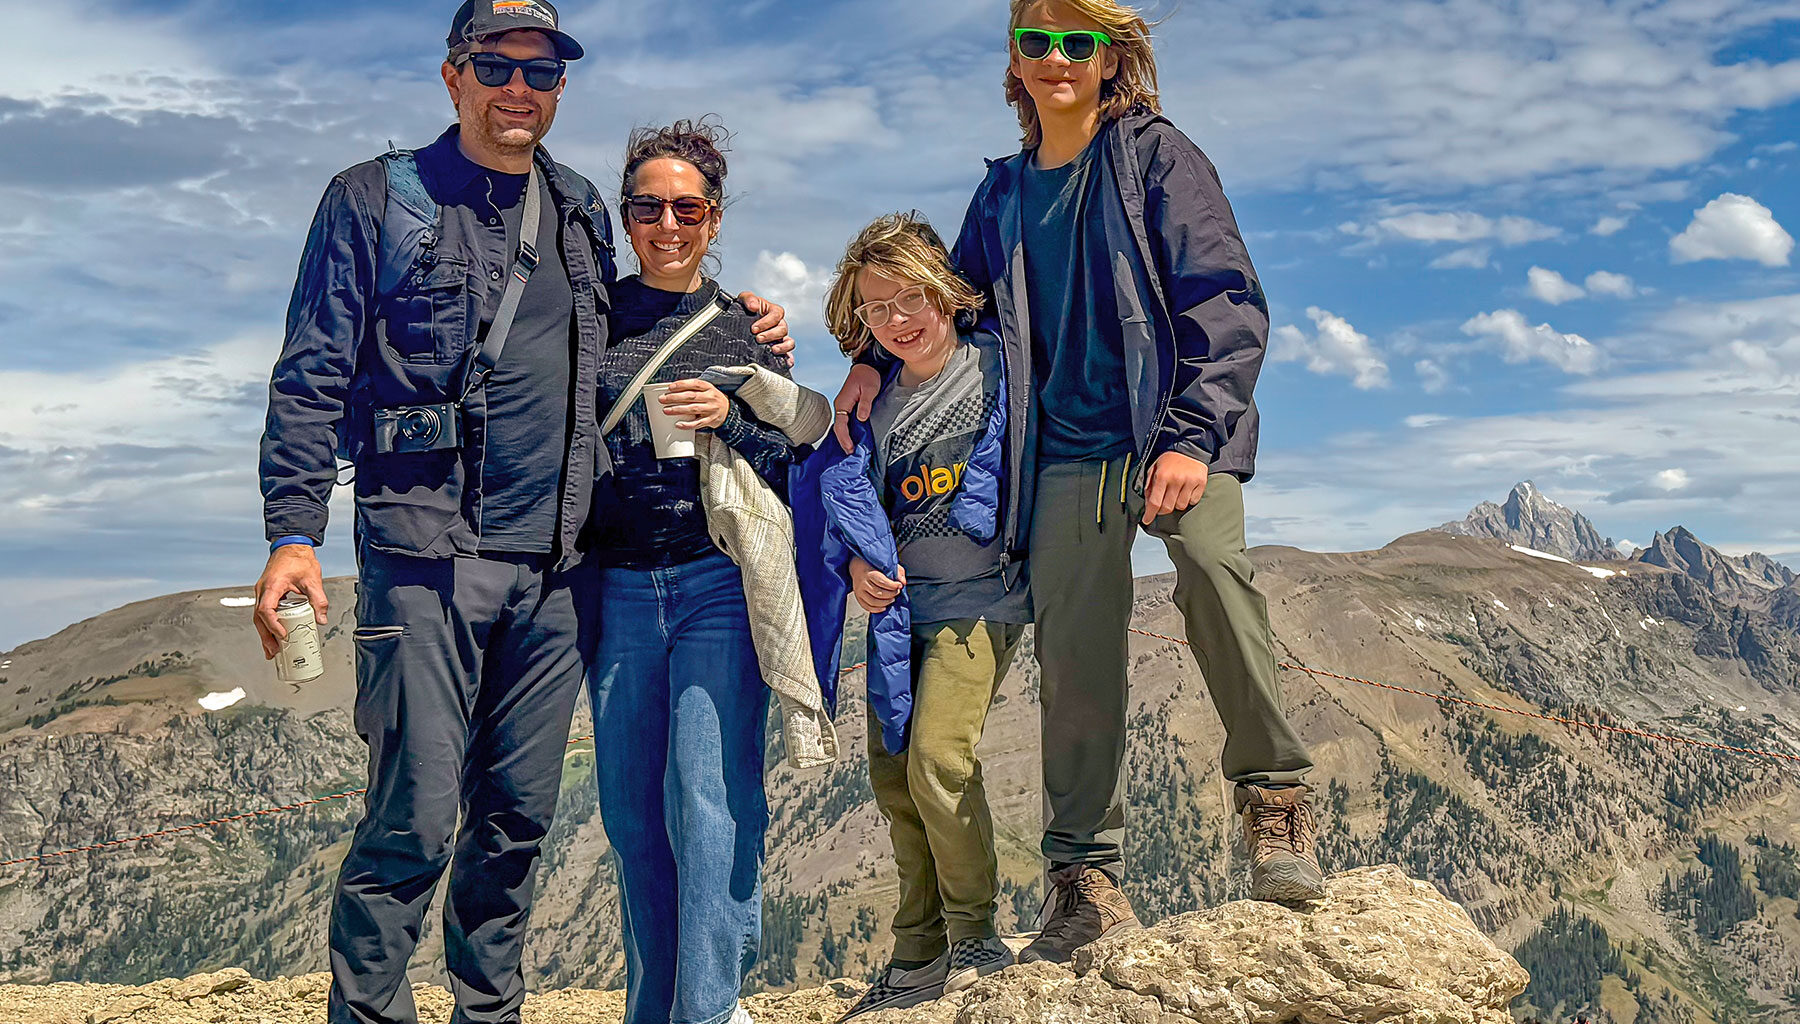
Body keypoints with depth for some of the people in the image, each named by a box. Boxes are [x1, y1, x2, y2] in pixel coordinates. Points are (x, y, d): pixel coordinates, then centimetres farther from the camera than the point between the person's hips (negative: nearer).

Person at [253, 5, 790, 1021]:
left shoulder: (582, 210, 17)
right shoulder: (377, 200, 3)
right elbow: (313, 376, -1)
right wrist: (295, 529, -11)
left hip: (556, 563, 5)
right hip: (429, 553, -4)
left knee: (518, 814, 10)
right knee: (413, 819, -7)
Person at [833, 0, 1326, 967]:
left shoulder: (1156, 156, 1)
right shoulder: (1003, 192, 16)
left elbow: (1225, 303, -7)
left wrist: (1193, 438, -19)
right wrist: (878, 357, 14)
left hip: (1171, 428, -4)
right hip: (1070, 447, 4)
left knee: (1212, 560, -34)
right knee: (1073, 661, -1)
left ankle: (1276, 798, -19)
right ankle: (1088, 879, 13)